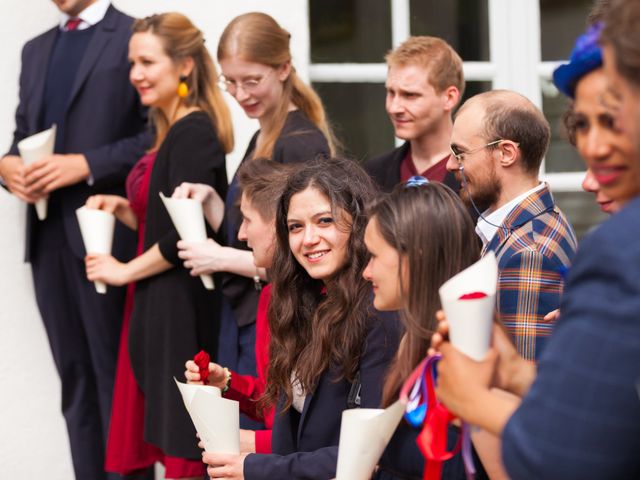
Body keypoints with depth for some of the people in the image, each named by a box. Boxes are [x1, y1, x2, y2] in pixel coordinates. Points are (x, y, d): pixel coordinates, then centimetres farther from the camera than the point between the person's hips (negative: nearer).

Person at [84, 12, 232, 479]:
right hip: (159, 305, 9)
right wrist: (124, 209, 5)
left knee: (178, 435, -3)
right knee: (159, 426, 11)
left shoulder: (195, 134, -15)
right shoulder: (172, 131, 13)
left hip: (182, 306, -9)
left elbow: (187, 235, -20)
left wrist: (125, 271, -9)